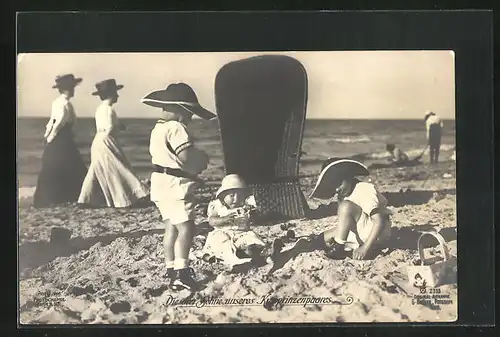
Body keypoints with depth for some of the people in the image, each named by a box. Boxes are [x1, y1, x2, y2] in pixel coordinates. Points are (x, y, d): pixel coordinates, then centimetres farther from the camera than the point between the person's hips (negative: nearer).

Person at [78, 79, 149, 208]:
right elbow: (109, 130, -21)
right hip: (106, 142, -10)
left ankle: (86, 199, 14)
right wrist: (120, 126, -3)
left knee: (97, 172, 13)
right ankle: (125, 199, -1)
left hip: (99, 142, 10)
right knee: (116, 172, -5)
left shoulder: (100, 108, 15)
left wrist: (118, 126, 8)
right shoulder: (108, 109, -16)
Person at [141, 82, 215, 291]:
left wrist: (192, 171, 9)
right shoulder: (176, 128, -16)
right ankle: (181, 274, -14)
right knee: (186, 227, -10)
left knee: (171, 227, 15)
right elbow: (186, 157, -26)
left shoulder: (158, 128, 16)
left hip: (162, 181, 10)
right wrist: (202, 159, -6)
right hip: (175, 183, -10)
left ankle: (171, 270, 22)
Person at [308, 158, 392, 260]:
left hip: (377, 233, -9)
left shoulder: (365, 190, -18)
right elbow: (346, 225, 5)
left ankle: (339, 247, -22)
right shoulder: (342, 196, 8)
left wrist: (365, 248, -30)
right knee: (324, 238, 3)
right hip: (360, 236, 9)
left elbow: (380, 222, -26)